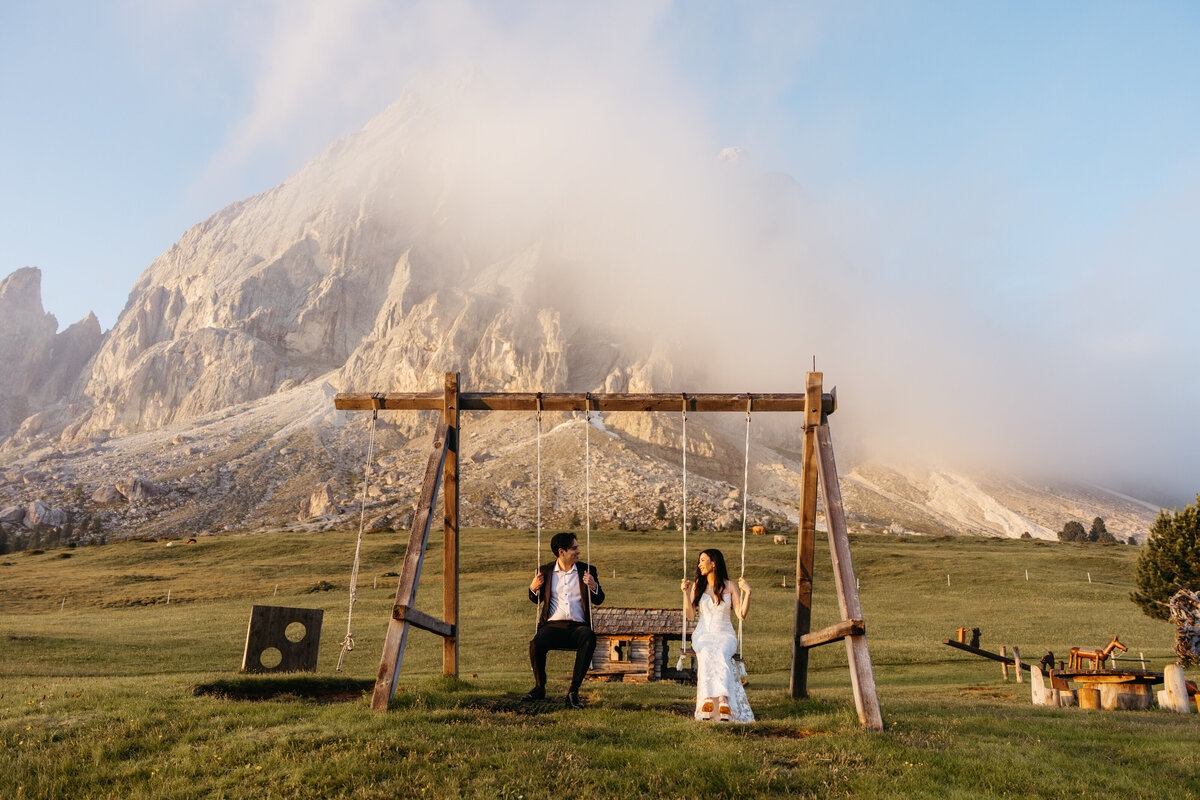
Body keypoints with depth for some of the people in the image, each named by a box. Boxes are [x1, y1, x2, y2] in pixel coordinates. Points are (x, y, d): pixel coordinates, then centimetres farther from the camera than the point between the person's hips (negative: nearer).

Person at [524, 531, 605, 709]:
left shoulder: (587, 570, 12)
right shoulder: (546, 571, 13)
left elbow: (599, 600, 12)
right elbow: (537, 600, 22)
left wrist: (593, 586, -10)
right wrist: (533, 588, -2)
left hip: (578, 626, 0)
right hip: (553, 625, 0)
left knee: (589, 639, -36)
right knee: (536, 644, -32)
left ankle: (574, 691, -29)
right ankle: (539, 687, -3)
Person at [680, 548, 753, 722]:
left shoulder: (730, 586, 7)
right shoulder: (697, 586, 11)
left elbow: (741, 615, 0)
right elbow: (691, 615, 4)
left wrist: (747, 592, -9)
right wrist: (685, 592, -5)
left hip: (725, 635, -1)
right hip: (703, 634, 1)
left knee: (721, 654, -35)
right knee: (706, 654, -35)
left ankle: (722, 699, -51)